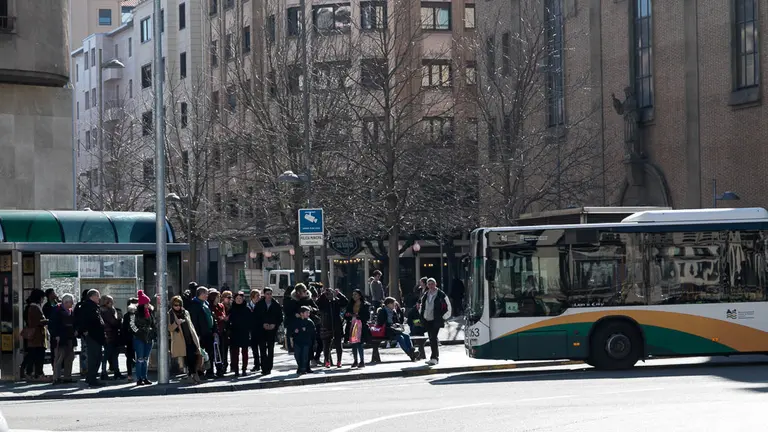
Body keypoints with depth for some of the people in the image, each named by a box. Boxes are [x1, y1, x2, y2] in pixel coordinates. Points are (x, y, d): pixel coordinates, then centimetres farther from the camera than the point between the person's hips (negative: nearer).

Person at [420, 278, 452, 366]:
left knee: (433, 338, -16)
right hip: (427, 320, 6)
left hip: (436, 321, -6)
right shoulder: (425, 295, 12)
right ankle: (436, 357, 21)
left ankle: (434, 358, -18)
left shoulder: (441, 295, -6)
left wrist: (443, 317, -6)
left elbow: (448, 306, -3)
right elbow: (422, 307, 24)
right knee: (431, 339, 11)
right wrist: (422, 318, 14)